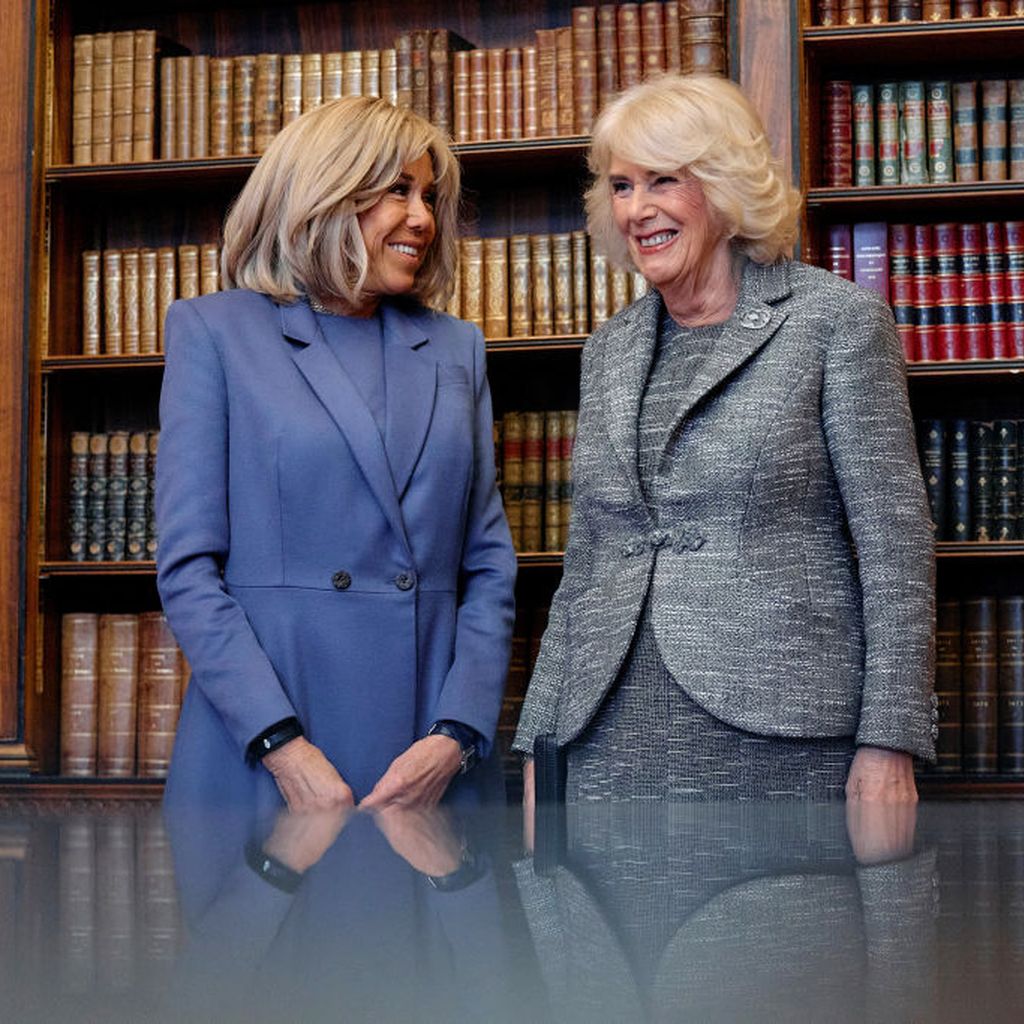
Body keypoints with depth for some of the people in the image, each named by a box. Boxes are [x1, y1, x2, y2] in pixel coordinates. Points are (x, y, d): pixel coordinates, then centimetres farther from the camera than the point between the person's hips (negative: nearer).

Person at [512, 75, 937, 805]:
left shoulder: (837, 320, 0)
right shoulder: (609, 352, 16)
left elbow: (895, 545, -5)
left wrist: (889, 744, -11)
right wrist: (540, 745, 13)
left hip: (780, 747, -4)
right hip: (613, 749, 5)